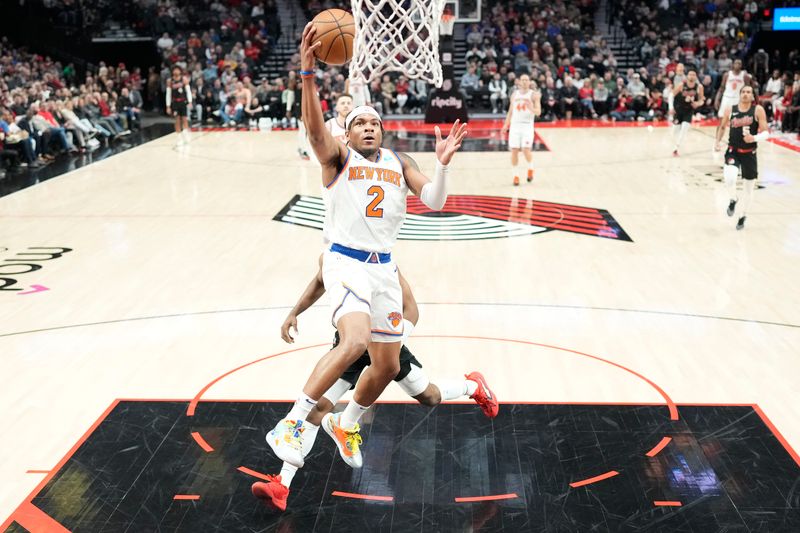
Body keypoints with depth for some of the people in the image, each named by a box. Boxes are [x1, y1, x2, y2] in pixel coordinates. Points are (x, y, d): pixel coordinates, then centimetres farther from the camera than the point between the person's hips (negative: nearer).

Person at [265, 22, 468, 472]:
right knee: (355, 341, -31)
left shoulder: (399, 162, 12)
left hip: (384, 267, 6)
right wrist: (308, 71, -36)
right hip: (346, 262, -6)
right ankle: (291, 425, -18)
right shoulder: (338, 156, -1)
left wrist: (443, 164, -16)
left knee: (388, 366, 10)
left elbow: (435, 202, 1)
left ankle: (344, 424, 35)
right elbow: (315, 127, -23)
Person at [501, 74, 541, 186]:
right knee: (514, 150, -1)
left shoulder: (534, 95, -2)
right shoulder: (514, 94, 11)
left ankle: (530, 168, 14)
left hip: (527, 125, -3)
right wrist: (506, 125, 10)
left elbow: (538, 112, -9)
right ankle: (516, 175, 11)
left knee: (526, 149, -15)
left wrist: (531, 108, -28)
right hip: (515, 125, 4)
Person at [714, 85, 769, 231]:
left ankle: (742, 216, 33)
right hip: (733, 151, 0)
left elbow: (766, 132, -9)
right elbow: (722, 127, 16)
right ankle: (733, 200, 5)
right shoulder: (730, 110, 0)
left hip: (749, 153, 0)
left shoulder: (758, 110, -6)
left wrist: (754, 138, -28)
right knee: (729, 177, -28)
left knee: (749, 188, 11)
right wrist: (718, 142, 3)